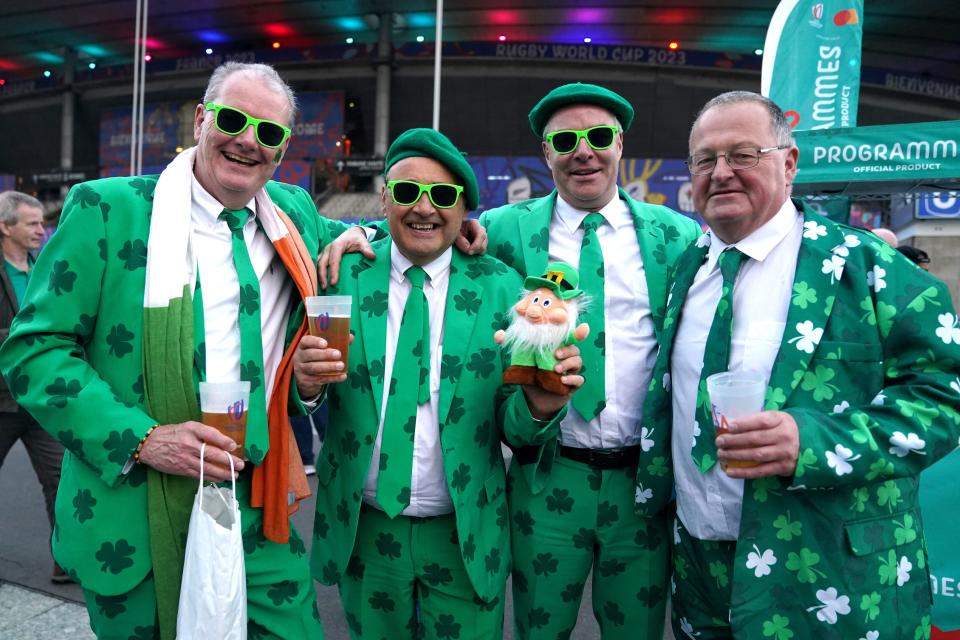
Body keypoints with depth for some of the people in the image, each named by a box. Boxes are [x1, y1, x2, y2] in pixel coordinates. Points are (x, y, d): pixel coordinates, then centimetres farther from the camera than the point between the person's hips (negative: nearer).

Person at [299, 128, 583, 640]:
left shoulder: (501, 286, -6)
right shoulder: (345, 275, -5)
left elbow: (514, 427, -7)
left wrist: (540, 405, -28)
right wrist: (308, 381, -23)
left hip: (467, 535, -1)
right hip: (363, 529, 1)